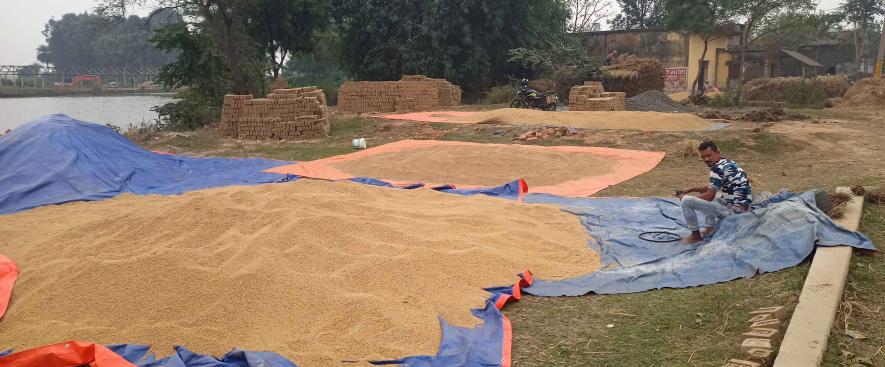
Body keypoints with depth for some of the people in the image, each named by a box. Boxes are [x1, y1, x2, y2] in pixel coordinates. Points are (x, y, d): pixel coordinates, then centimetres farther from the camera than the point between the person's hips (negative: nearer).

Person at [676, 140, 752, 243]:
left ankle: (696, 235, 3)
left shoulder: (717, 168, -18)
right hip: (743, 207, 10)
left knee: (686, 201, -11)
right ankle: (711, 228, 27)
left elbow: (710, 196, -15)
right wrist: (690, 189, 16)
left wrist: (686, 197, -1)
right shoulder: (728, 163, 12)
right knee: (705, 194, 32)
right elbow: (712, 188, 23)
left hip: (733, 210, -10)